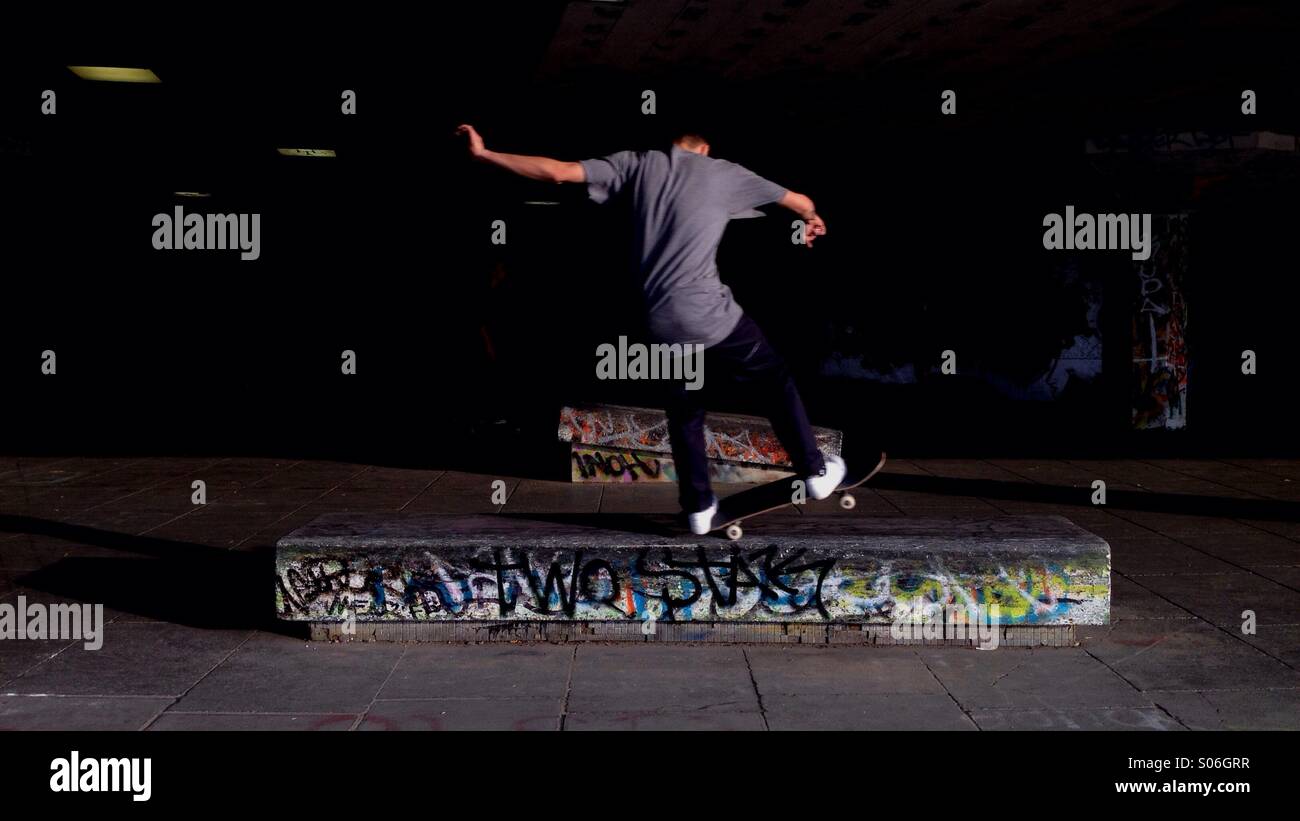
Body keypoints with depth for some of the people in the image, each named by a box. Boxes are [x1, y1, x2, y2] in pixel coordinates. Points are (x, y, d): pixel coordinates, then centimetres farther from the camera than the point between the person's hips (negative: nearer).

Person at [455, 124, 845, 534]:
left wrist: (483, 153, 6)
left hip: (661, 324, 2)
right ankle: (814, 472, 21)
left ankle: (699, 507, 23)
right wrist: (811, 221, 44)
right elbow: (800, 201, 19)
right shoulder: (723, 173, 7)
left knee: (683, 413, 20)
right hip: (712, 314, -2)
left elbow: (557, 172, 0)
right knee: (775, 382, 17)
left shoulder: (638, 163, 8)